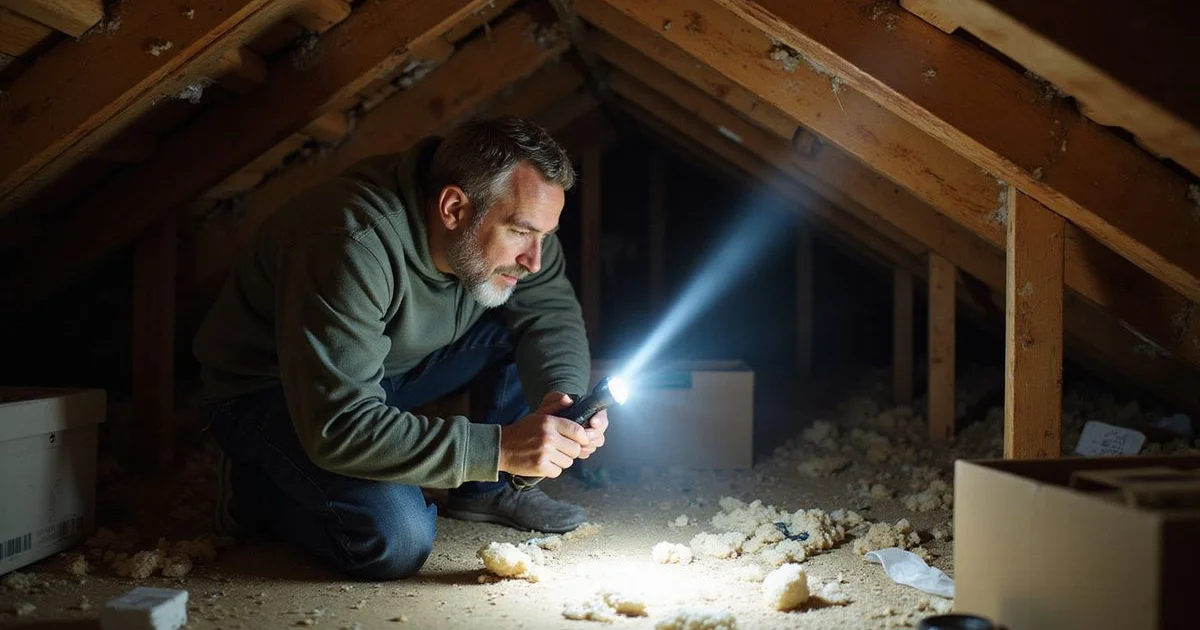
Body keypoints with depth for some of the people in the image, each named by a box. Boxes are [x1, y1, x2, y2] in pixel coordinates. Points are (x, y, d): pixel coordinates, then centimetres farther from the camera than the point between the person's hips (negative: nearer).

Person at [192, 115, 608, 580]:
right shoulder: (353, 244, -36)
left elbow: (552, 311, -4)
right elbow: (338, 428, -38)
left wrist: (565, 398, -26)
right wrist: (499, 447, -42)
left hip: (390, 365, 7)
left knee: (528, 329, -11)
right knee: (397, 542, -27)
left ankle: (486, 491, 4)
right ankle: (261, 491, 0)